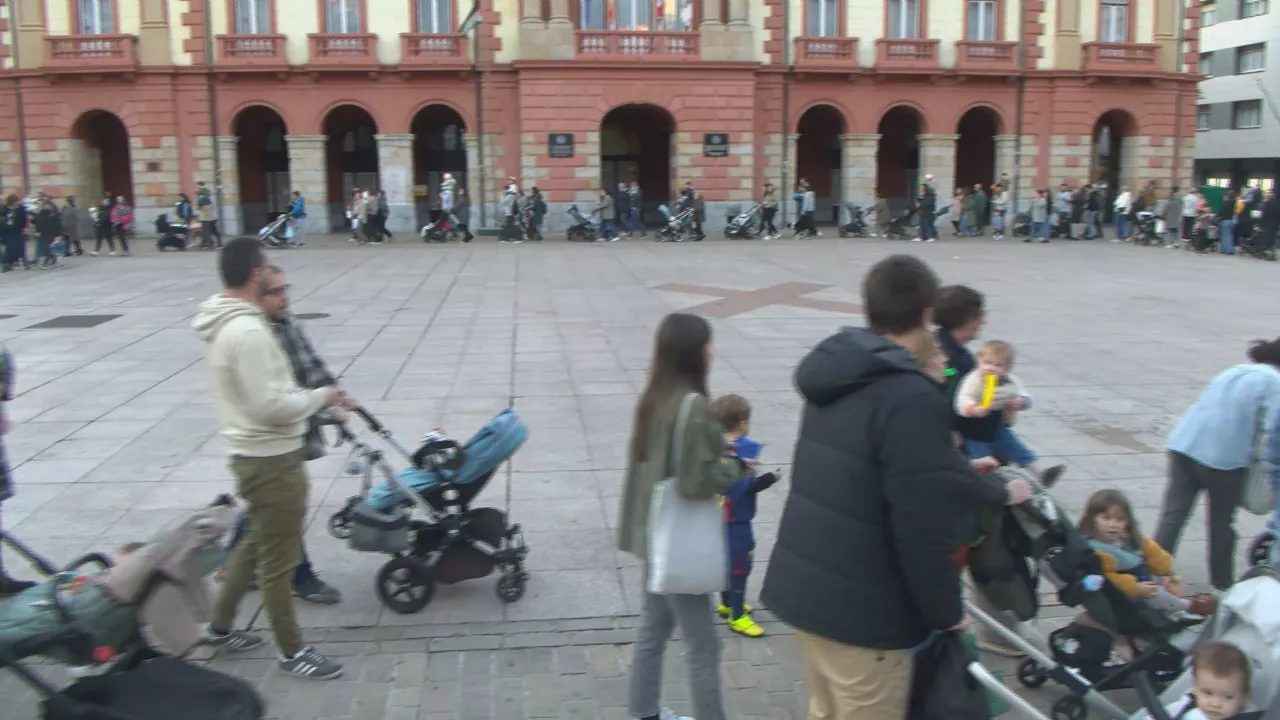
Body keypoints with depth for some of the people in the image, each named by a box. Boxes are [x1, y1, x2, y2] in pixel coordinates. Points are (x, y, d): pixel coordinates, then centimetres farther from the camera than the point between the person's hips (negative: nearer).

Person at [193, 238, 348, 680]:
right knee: (278, 561, 4)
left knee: (256, 542, 26)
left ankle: (220, 627, 39)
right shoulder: (248, 331, -26)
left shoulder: (221, 321, 6)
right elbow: (271, 406, -28)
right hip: (272, 460, -10)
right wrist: (320, 397, -14)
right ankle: (292, 652, 19)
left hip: (253, 453, 10)